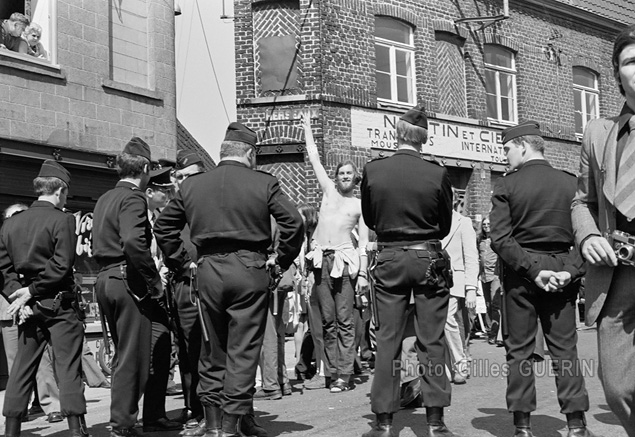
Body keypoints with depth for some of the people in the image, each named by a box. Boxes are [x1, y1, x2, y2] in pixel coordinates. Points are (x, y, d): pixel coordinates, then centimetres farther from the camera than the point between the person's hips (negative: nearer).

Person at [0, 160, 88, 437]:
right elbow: (61, 266, -17)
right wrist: (30, 292, -11)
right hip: (59, 304, -5)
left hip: (29, 307, 5)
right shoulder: (62, 220, -9)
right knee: (68, 367, -1)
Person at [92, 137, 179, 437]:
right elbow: (133, 242, -26)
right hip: (128, 281, -10)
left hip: (104, 280, 10)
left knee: (124, 354, 15)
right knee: (132, 356, -2)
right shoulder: (133, 198, -11)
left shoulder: (104, 199, 17)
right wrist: (155, 284, -18)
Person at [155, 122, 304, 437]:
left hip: (208, 270, 4)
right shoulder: (264, 183, -2)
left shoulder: (191, 185, 9)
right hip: (249, 269, -3)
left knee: (213, 348, 15)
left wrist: (182, 260, 15)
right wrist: (281, 261, 2)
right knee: (243, 349, 3)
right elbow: (293, 222, -8)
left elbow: (163, 227, 12)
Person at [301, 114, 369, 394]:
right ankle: (333, 373, 6)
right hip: (321, 259, 3)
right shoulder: (329, 191, 15)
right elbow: (314, 158, 20)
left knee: (344, 320, -6)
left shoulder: (360, 205, 9)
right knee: (328, 321, 3)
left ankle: (344, 374, -5)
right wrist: (307, 129, 24)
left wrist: (363, 274, -1)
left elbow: (364, 243, 7)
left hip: (345, 260, -3)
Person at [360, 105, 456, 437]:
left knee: (387, 339, 7)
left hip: (389, 260, 1)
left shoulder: (372, 170, -5)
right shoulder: (437, 174, -8)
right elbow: (445, 225, 3)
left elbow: (369, 219, 7)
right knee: (431, 340, 6)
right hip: (429, 259, -1)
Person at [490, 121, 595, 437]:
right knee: (565, 348, 8)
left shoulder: (506, 185, -6)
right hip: (561, 271, 2)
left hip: (520, 274, -2)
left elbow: (500, 239, -14)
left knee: (519, 350, 6)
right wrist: (571, 270, -9)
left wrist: (531, 269, -13)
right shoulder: (571, 183, 3)